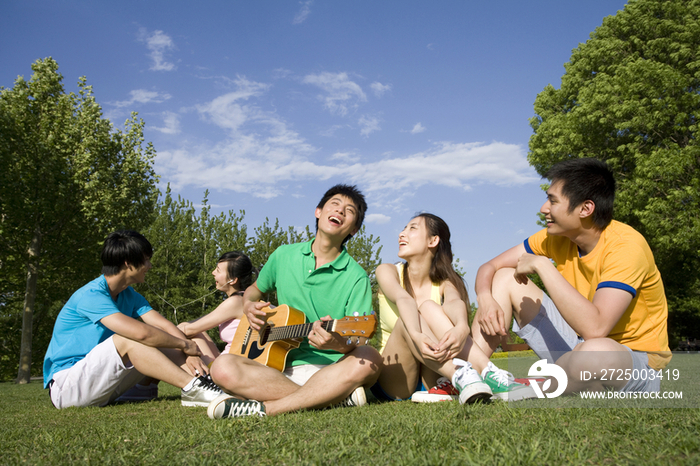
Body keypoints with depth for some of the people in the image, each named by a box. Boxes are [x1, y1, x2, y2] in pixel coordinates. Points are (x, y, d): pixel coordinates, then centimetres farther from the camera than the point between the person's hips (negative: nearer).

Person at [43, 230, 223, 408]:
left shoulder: (130, 296, 6)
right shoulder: (91, 295, -22)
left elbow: (164, 325, -4)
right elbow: (141, 332, -34)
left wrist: (189, 354, -21)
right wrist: (185, 344, -21)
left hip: (101, 386, 9)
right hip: (64, 386, -8)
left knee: (154, 347, -5)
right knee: (127, 340, -28)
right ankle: (192, 388, -29)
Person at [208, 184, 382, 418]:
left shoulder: (356, 277, -1)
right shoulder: (284, 255, 10)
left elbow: (357, 343, -9)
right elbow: (255, 289, 28)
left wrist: (339, 343, -33)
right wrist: (249, 306, 4)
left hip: (331, 370, -2)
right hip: (283, 367, 2)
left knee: (369, 360, -34)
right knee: (223, 367, -27)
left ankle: (261, 408, -30)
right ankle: (337, 396, -25)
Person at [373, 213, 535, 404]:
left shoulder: (445, 283, 1)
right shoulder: (388, 271, -1)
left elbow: (455, 302, -25)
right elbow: (403, 299, -24)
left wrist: (462, 327, -50)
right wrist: (415, 336, -46)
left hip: (431, 379, 1)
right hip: (391, 381, 0)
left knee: (429, 308, -25)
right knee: (410, 317, -29)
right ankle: (461, 377, -50)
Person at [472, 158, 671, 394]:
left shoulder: (625, 246, -26)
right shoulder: (557, 236, -5)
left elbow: (594, 328, -40)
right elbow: (490, 267, 1)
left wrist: (542, 265, -33)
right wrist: (486, 300, -21)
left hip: (636, 361, -6)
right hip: (581, 345, 7)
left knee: (595, 351, -43)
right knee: (505, 277, 0)